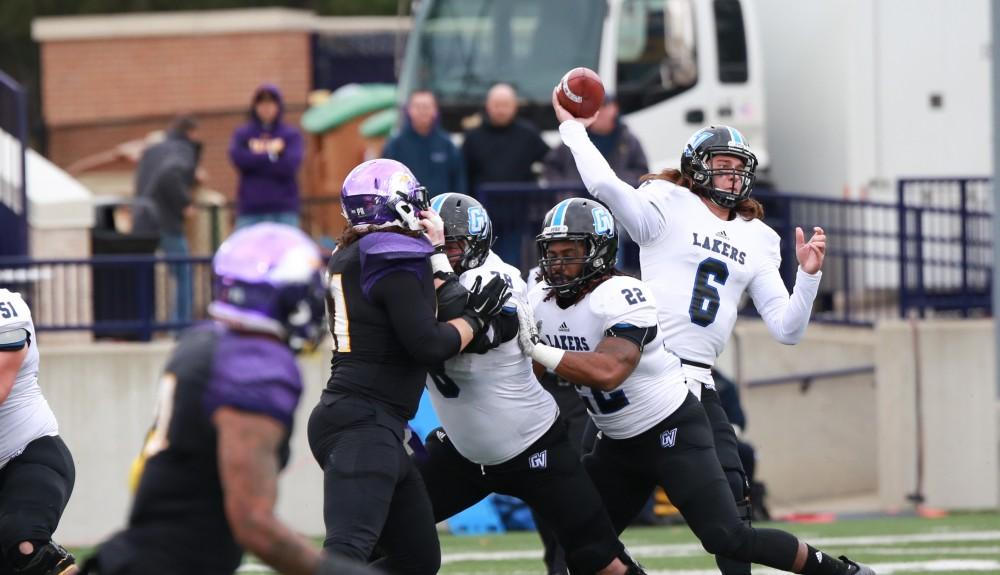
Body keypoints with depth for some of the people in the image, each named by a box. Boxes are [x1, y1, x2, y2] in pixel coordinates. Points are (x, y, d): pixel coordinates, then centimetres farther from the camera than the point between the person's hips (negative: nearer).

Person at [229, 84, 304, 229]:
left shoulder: (291, 135, 6)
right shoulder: (242, 134, 9)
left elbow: (290, 166, -9)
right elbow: (238, 158, -11)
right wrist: (271, 153, -8)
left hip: (283, 209, -1)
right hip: (251, 209, 1)